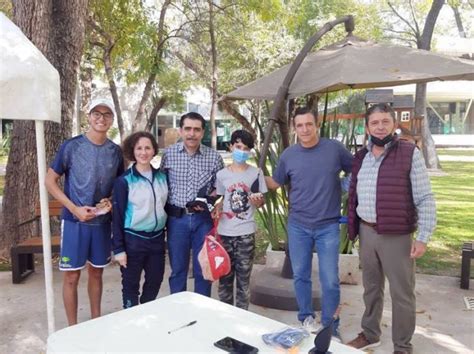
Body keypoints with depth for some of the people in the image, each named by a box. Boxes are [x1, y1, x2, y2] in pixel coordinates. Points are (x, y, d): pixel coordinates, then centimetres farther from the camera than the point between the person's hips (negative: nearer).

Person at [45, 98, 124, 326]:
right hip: (75, 221, -3)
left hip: (103, 222, 3)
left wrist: (111, 201, -8)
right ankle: (72, 328, 19)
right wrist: (74, 208, -14)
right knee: (72, 276, 4)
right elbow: (50, 181, -4)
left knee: (96, 272, 15)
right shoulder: (71, 146, -8)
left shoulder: (115, 151, 2)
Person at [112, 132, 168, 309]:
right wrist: (118, 248, -11)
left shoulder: (162, 177, 4)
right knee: (131, 284, 10)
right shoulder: (124, 181, -10)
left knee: (155, 281, 16)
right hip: (133, 239, -4)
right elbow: (118, 216, -9)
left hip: (157, 238, 5)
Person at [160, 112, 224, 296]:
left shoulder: (214, 157, -3)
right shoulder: (169, 154, -1)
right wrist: (163, 214, -4)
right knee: (178, 268, 12)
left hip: (203, 218, 0)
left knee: (203, 268, 10)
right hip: (177, 218, 0)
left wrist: (207, 199, -15)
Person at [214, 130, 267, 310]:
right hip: (225, 232, 2)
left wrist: (257, 200, -17)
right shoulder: (221, 174, 3)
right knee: (225, 276, 11)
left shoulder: (256, 173, -1)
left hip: (246, 233, -1)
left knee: (243, 276, 6)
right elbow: (219, 200, 12)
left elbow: (260, 203, 5)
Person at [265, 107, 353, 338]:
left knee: (330, 280, 1)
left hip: (328, 226, -2)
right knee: (300, 275, 12)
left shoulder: (335, 148, -6)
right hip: (298, 226, 2)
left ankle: (331, 327, 20)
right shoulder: (288, 155, 0)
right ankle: (306, 317, 33)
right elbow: (275, 183, 13)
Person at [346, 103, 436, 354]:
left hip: (397, 236, -5)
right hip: (366, 232, 5)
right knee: (371, 287, 19)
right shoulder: (360, 157, 8)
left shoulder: (409, 153, -8)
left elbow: (425, 199, -9)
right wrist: (353, 227, 13)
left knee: (402, 293, 7)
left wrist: (423, 237, -12)